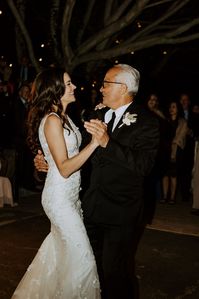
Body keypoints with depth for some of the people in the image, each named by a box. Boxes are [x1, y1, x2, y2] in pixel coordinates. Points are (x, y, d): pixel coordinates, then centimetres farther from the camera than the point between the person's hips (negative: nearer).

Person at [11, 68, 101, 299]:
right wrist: (94, 142, -26)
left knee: (59, 250, 22)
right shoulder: (52, 120, -19)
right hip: (60, 198, -9)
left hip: (69, 195, 9)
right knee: (81, 258, -1)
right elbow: (64, 168, -23)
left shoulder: (63, 118, 9)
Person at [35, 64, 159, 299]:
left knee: (116, 271, 2)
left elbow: (143, 165, -24)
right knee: (93, 266, 17)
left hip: (121, 212, -6)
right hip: (92, 207, 6)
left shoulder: (146, 122, -11)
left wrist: (107, 142, -32)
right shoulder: (99, 116, 7)